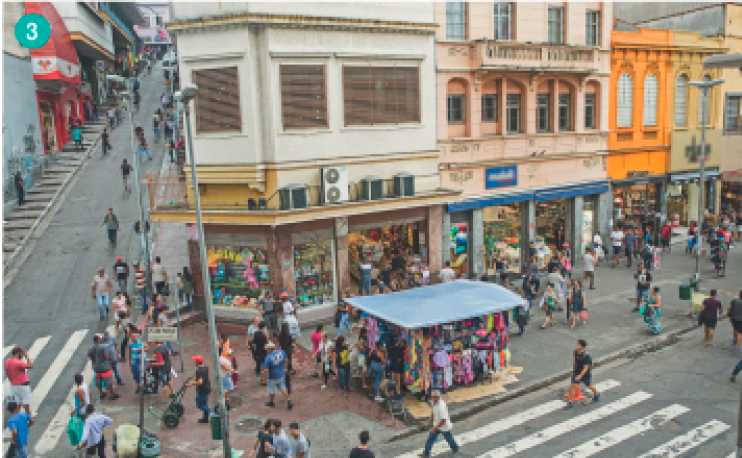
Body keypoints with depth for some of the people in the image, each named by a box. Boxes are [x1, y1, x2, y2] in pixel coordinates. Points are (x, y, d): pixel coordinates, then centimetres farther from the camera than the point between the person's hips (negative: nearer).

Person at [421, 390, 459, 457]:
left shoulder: (441, 406, -38)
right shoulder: (434, 402, -11)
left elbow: (443, 420, -36)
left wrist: (434, 428, -34)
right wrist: (432, 420, 22)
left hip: (444, 427, -7)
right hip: (436, 425, 7)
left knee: (449, 438, 18)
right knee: (430, 438, 8)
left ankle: (455, 449, 45)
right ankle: (426, 453, 21)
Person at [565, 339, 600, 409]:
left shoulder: (586, 356, -28)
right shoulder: (576, 352, -10)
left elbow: (586, 367, -27)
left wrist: (580, 376, -35)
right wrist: (573, 370, 18)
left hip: (585, 374, -4)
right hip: (577, 372, 5)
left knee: (589, 386, 19)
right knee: (572, 386, -4)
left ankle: (596, 394, 51)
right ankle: (570, 403, 3)